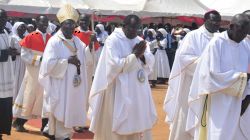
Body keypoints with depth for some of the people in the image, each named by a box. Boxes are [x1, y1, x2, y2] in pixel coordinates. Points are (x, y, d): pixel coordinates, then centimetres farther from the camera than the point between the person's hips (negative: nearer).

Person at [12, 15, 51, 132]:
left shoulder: (51, 38, 6)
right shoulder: (30, 37, -5)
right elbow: (24, 55, -10)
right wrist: (39, 59, -18)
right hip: (33, 73, -4)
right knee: (29, 96, 4)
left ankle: (45, 125, 11)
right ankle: (19, 122, 19)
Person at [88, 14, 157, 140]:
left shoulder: (139, 40, 10)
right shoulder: (113, 40, -11)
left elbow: (151, 60, 7)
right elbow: (115, 65, -20)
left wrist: (142, 55, -14)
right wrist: (134, 55, -16)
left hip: (139, 90, 7)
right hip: (120, 91, -7)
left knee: (139, 121, 12)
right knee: (120, 126, 1)